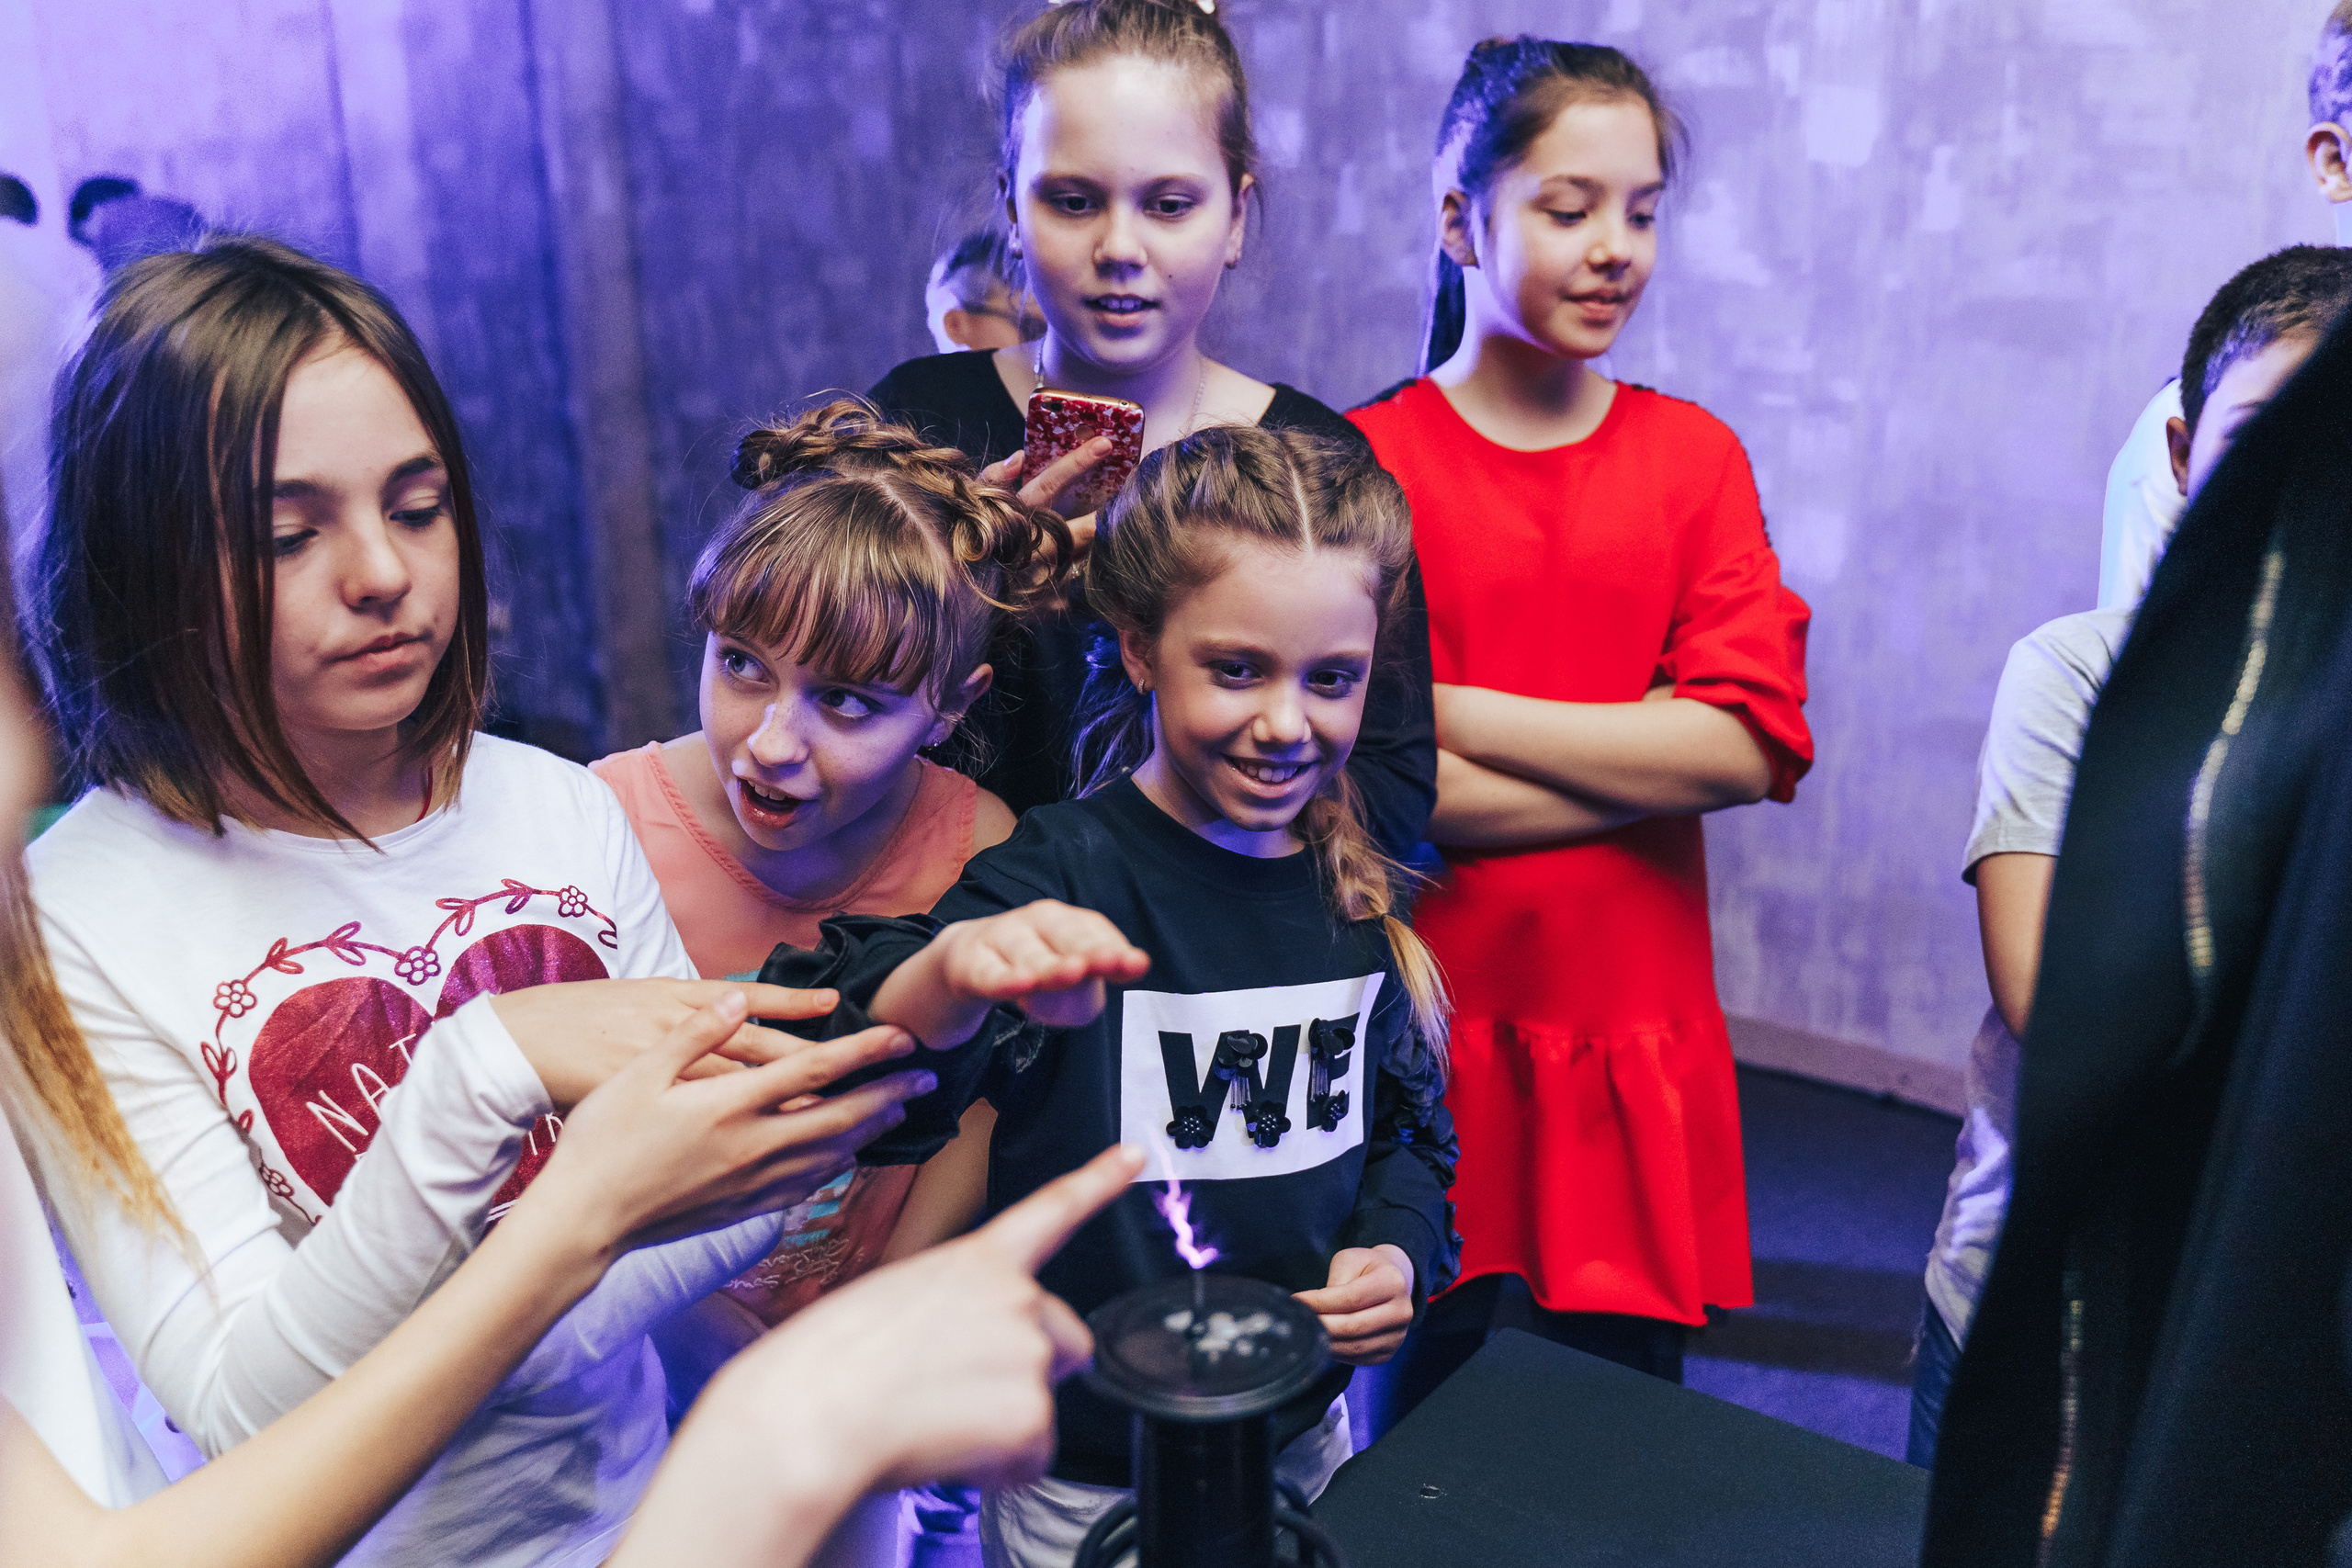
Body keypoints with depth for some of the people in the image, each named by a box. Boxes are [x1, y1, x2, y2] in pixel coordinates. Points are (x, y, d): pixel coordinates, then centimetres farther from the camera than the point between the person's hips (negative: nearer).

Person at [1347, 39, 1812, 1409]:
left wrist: (1452, 708, -12)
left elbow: (1752, 743, -7)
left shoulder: (1694, 458, 6)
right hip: (1428, 1052, -2)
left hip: (1635, 1063, 3)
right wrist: (1652, 757, -13)